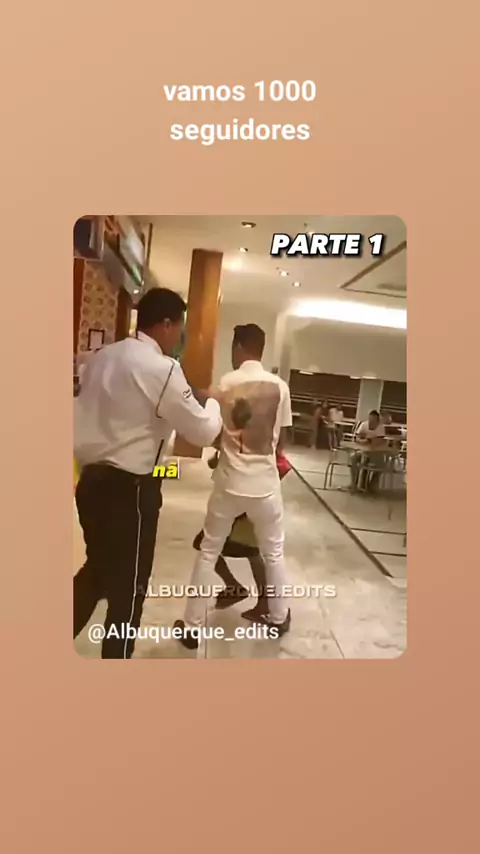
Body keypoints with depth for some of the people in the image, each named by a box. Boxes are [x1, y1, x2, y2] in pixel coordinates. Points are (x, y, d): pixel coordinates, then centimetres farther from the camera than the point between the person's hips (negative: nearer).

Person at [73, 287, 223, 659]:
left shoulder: (102, 357, 7)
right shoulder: (162, 368, -16)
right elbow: (204, 432, -10)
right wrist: (213, 402, 8)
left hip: (92, 479, 8)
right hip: (129, 487, -8)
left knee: (96, 570, 25)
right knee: (128, 587, 11)